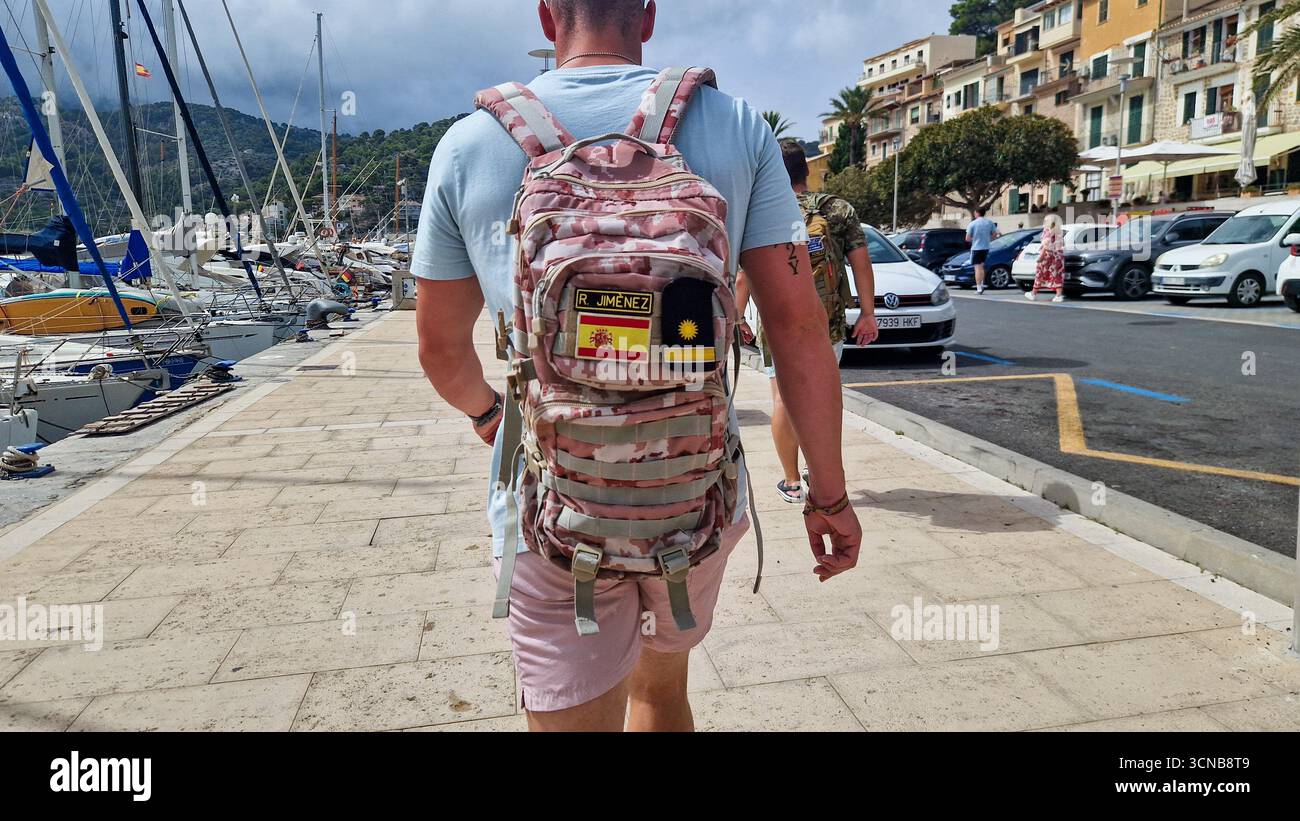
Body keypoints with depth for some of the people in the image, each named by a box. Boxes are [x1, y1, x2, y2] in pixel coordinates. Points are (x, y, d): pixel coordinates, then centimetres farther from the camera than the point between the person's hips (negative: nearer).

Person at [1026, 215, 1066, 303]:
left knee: (1040, 275, 4)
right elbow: (1062, 246, 8)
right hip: (1058, 256, 5)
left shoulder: (1047, 231, -9)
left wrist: (1040, 256, -18)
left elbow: (1046, 246, -17)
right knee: (1058, 276, 2)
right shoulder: (1060, 232, 9)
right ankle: (1059, 295, -6)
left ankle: (1033, 294, 14)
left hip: (1048, 255, -5)